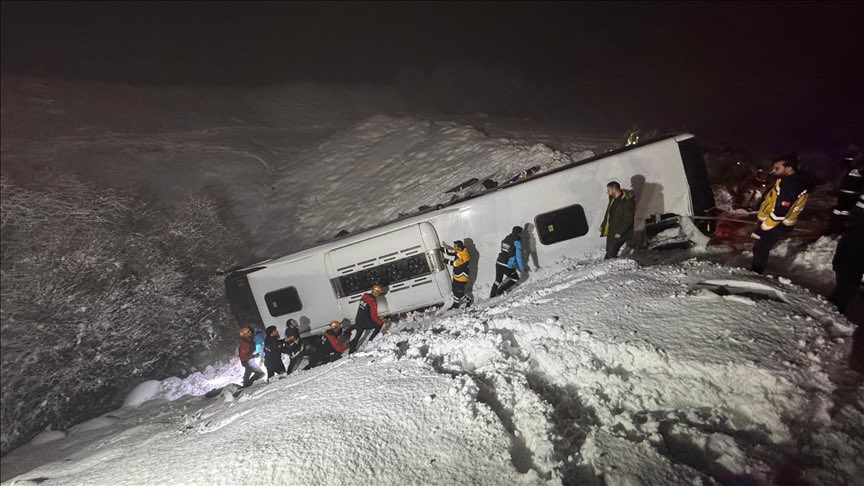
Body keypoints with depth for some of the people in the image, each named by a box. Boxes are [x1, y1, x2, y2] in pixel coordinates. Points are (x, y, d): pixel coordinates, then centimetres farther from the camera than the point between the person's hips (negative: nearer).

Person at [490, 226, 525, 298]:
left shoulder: (506, 238, 9)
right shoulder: (517, 241, -11)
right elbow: (518, 256, -13)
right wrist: (522, 268, -7)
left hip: (498, 263, 7)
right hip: (507, 266, -7)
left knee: (498, 280, 25)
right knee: (515, 279, 17)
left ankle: (492, 296, 33)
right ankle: (500, 291, 12)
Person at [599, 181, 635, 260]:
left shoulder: (626, 201, -17)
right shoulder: (612, 199, 11)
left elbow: (628, 220, -19)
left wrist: (619, 232, -21)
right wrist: (603, 226, 17)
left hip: (619, 234, -9)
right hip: (610, 232, 9)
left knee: (611, 254, -13)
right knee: (609, 252, 13)